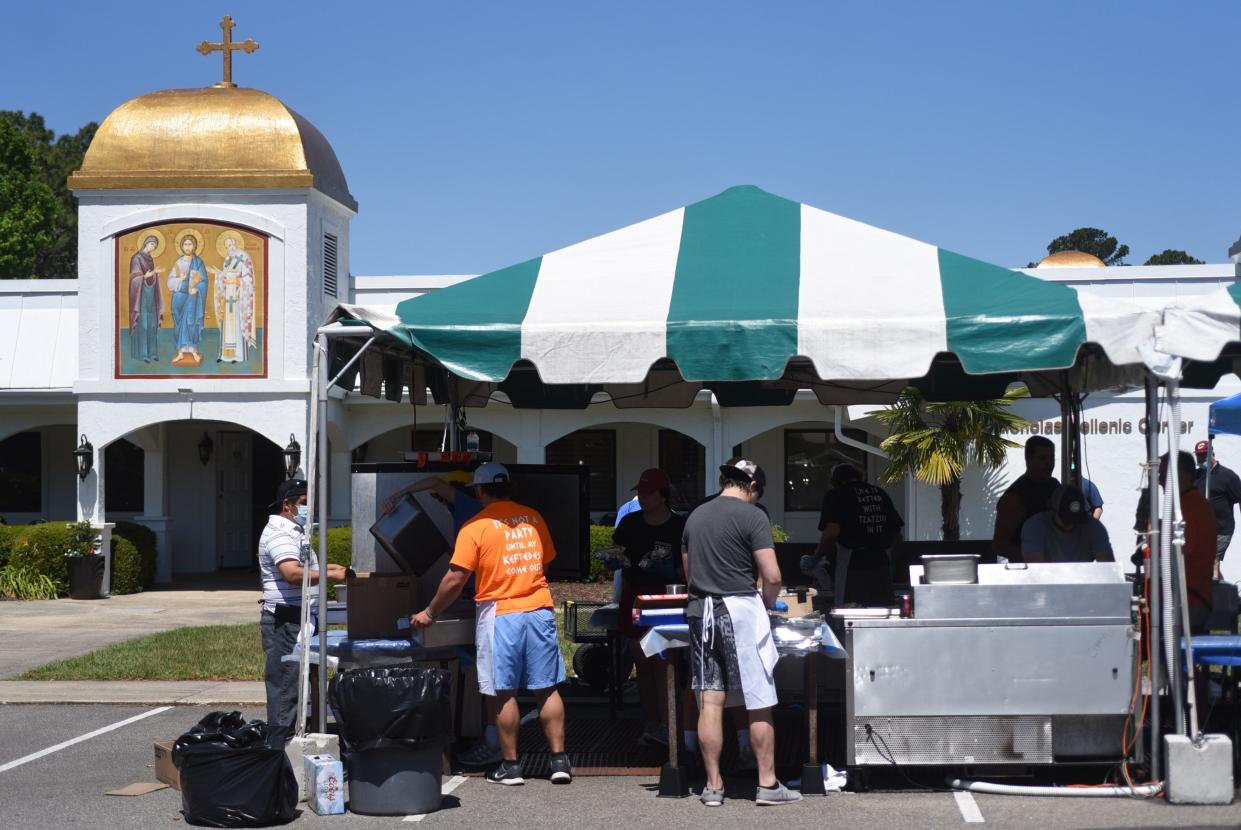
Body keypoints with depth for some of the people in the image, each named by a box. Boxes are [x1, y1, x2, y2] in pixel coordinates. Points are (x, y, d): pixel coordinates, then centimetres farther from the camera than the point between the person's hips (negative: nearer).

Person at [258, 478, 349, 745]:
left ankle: (292, 740, 21)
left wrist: (329, 567, 20)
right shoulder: (279, 533, -15)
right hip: (285, 620, -11)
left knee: (302, 682, 14)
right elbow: (293, 573, -29)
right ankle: (280, 747, -6)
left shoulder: (295, 531, 20)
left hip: (300, 618, 11)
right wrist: (330, 575, -27)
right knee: (285, 685, -8)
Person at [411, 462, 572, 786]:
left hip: (500, 614, -4)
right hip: (539, 609, 4)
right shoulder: (533, 518, 8)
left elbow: (456, 578, -8)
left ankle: (510, 765, 7)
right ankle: (559, 760, 6)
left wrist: (430, 612, 4)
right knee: (547, 689, 7)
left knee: (504, 693, 3)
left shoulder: (476, 527, -7)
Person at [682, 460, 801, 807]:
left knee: (710, 702, 5)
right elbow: (772, 577, -11)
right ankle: (768, 784, 6)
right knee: (759, 704, 2)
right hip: (740, 609, -6)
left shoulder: (696, 516, 13)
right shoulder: (752, 516, -7)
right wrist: (768, 603, 7)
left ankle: (713, 786, 8)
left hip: (700, 611, 6)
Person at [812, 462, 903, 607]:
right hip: (882, 564, 5)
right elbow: (897, 535, 17)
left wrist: (818, 555, 0)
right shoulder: (880, 493, 16)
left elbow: (832, 531, -15)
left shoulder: (835, 495, 0)